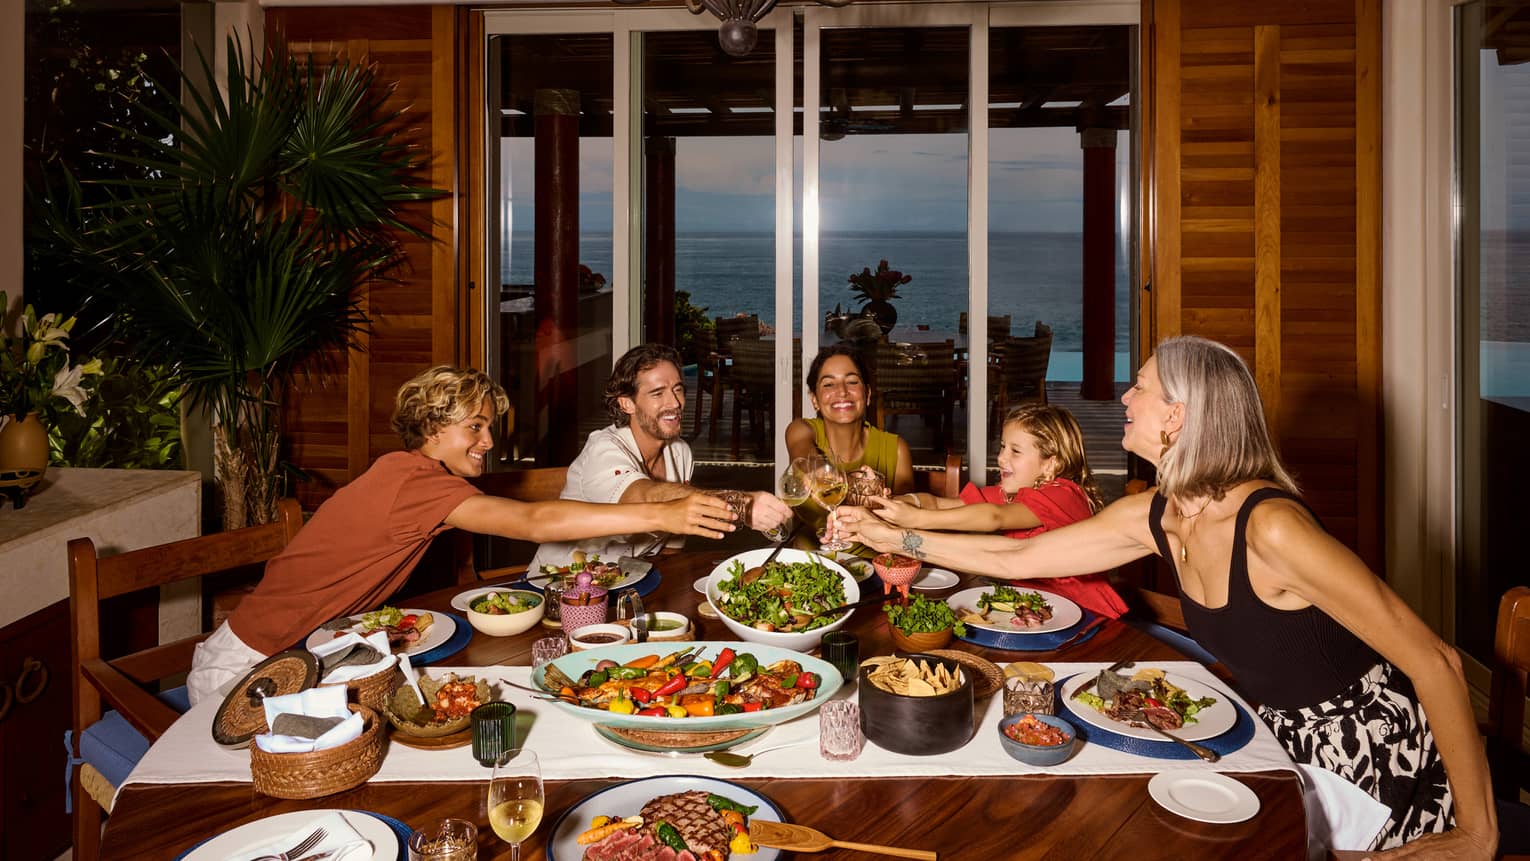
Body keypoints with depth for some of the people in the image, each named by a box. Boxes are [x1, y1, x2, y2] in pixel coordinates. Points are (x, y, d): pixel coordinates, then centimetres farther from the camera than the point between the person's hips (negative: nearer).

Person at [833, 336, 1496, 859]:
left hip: (1366, 762, -6)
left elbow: (1434, 660, -25)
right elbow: (1015, 559, 2)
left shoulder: (1270, 526, -30)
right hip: (1286, 742, 6)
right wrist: (897, 537, 3)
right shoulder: (1154, 517, -7)